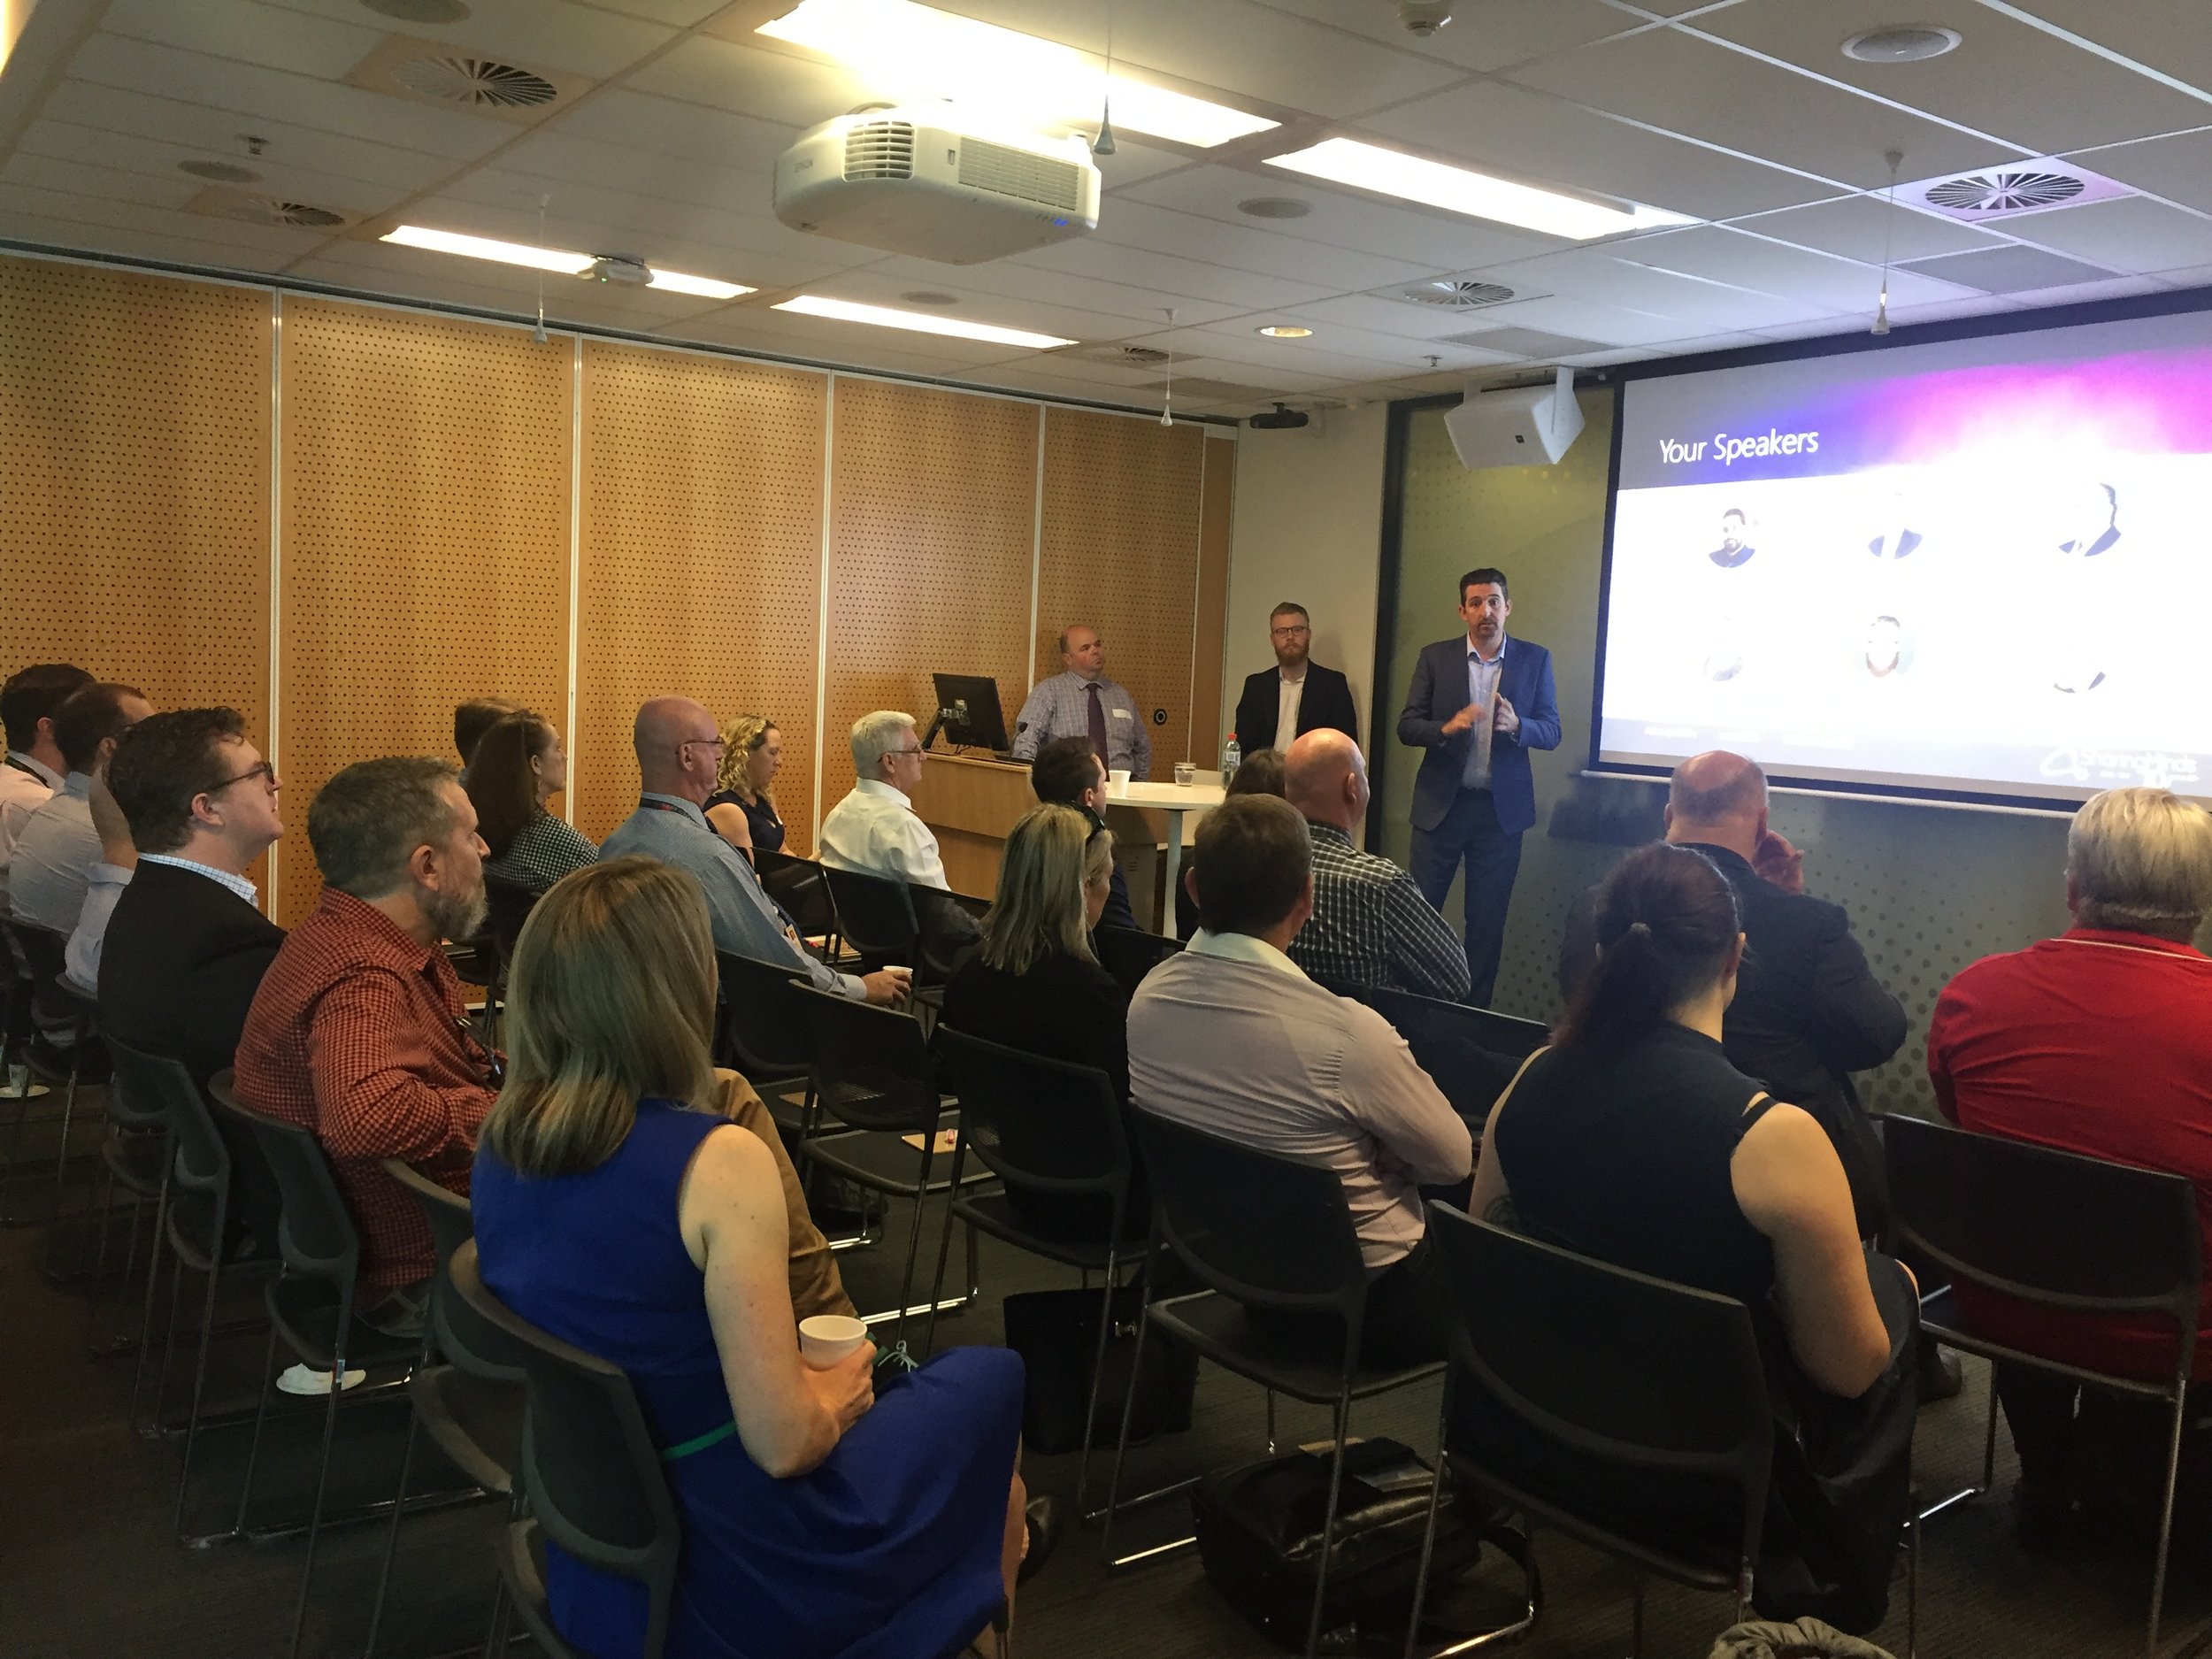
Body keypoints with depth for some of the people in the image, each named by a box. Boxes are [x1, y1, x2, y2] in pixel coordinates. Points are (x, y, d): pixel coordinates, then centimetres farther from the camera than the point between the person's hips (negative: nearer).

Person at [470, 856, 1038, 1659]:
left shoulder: (500, 1139, -6)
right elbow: (783, 1443, -23)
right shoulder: (717, 1162, -28)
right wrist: (839, 1395, -4)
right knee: (988, 1376, 17)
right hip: (736, 1580, -7)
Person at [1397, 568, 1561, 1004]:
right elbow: (1406, 727, -1)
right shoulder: (1436, 657, 2)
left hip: (1501, 808, 0)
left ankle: (1476, 1006, 17)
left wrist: (1516, 725, -21)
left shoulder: (1535, 660, 3)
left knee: (1488, 919, 6)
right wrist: (1447, 728, -22)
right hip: (1442, 804, 0)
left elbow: (1552, 732, 1)